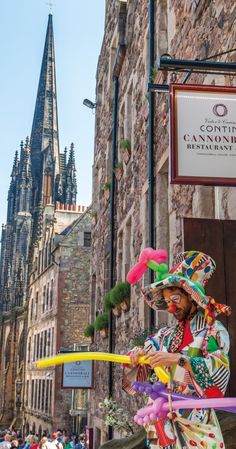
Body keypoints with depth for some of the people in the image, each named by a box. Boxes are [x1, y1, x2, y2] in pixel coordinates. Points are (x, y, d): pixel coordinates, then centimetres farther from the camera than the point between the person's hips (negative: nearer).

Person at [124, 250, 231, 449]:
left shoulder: (215, 330, 1)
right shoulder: (165, 334, 13)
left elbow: (221, 368, -16)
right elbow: (138, 372, 14)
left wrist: (178, 359, -25)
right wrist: (134, 357, -9)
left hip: (195, 419, -4)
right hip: (163, 420, 4)